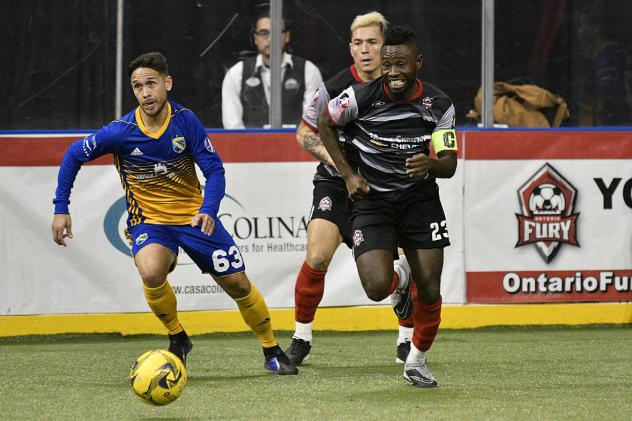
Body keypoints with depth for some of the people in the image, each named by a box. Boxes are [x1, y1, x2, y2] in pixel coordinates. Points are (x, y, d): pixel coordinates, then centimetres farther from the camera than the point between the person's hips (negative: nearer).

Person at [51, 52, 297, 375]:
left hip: (193, 216, 2)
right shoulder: (121, 132, -16)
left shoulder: (185, 120, -13)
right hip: (148, 221, -2)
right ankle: (177, 339, -7)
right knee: (151, 272, -33)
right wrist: (61, 208, -6)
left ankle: (272, 352, 27)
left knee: (238, 284, 4)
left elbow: (214, 169, -9)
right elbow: (74, 155, -3)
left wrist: (208, 210, -27)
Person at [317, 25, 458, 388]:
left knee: (430, 290, -3)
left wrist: (430, 164, -32)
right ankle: (395, 275, 20)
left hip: (420, 198, 2)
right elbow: (325, 124, 4)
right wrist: (348, 174, -2)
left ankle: (417, 361, 21)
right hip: (372, 200, -2)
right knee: (377, 288, -19)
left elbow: (450, 165, -7)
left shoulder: (439, 105, -8)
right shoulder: (361, 97, -15)